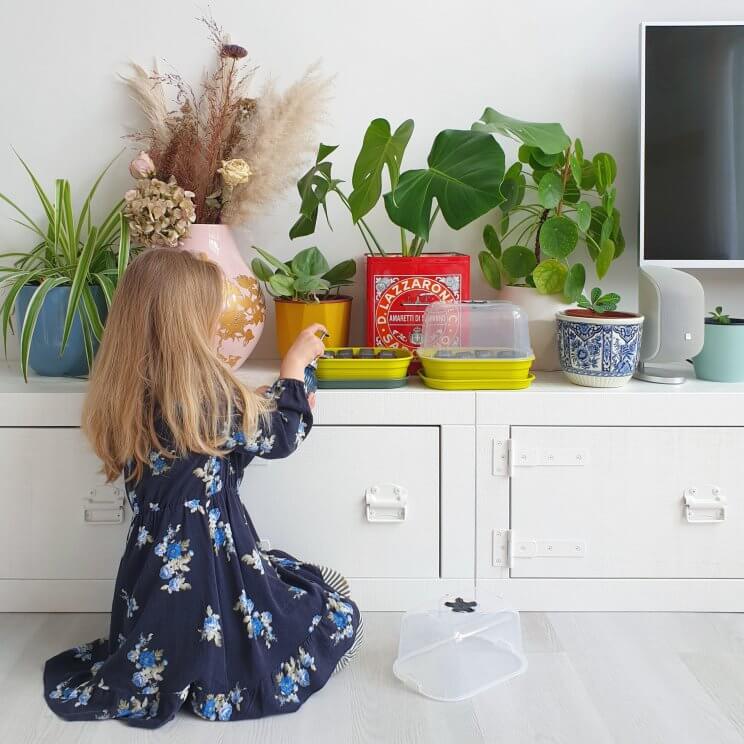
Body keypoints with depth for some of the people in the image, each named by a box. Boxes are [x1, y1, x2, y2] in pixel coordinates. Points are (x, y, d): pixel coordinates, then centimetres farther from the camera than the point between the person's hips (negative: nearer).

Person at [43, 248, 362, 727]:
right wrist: (295, 364, 7)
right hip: (212, 566, -8)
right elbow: (279, 437, -5)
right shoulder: (208, 396, -23)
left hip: (153, 565, 8)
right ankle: (214, 683, 1)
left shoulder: (124, 396, 0)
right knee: (339, 617, 9)